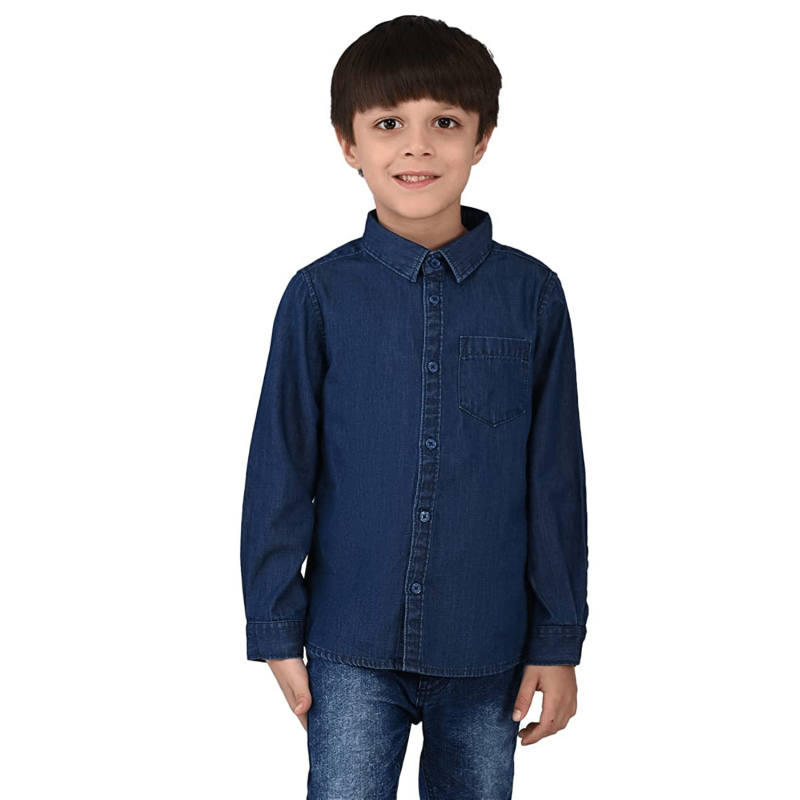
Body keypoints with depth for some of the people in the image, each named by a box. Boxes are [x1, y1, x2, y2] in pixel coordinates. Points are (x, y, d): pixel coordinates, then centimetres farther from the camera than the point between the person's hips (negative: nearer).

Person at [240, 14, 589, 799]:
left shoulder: (531, 295, -2)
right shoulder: (321, 296, -4)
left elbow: (557, 479, 1)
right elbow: (279, 474, 1)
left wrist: (558, 641, 2)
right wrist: (277, 630, 2)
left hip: (487, 651, 1)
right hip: (352, 651, -1)